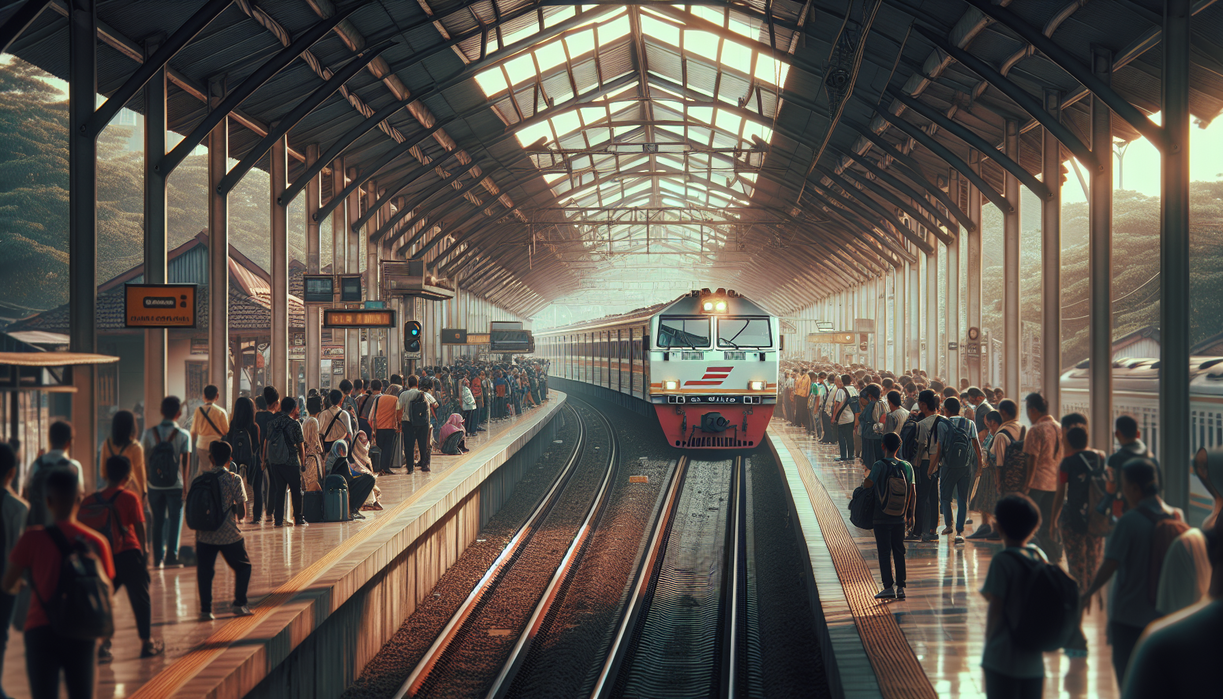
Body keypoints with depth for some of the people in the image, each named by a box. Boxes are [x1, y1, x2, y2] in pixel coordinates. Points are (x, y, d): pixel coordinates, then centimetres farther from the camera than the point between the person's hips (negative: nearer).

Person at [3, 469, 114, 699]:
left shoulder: (33, 538, -7)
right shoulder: (96, 541, 0)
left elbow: (7, 585, 1)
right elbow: (106, 594, 6)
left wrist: (19, 583, 24)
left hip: (42, 631, -2)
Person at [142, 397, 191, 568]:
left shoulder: (149, 433, 0)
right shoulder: (183, 435, -6)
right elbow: (185, 462, -9)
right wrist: (186, 485, -1)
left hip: (154, 485, 2)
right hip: (175, 485, -2)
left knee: (158, 521, 11)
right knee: (174, 520, 5)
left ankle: (158, 558, 12)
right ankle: (171, 556, 0)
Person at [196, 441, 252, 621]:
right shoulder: (234, 479, -5)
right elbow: (242, 512, -5)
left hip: (204, 535, 2)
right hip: (228, 534, -2)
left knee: (205, 572, 11)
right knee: (243, 566, 16)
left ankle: (205, 609, 5)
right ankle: (239, 603, 7)